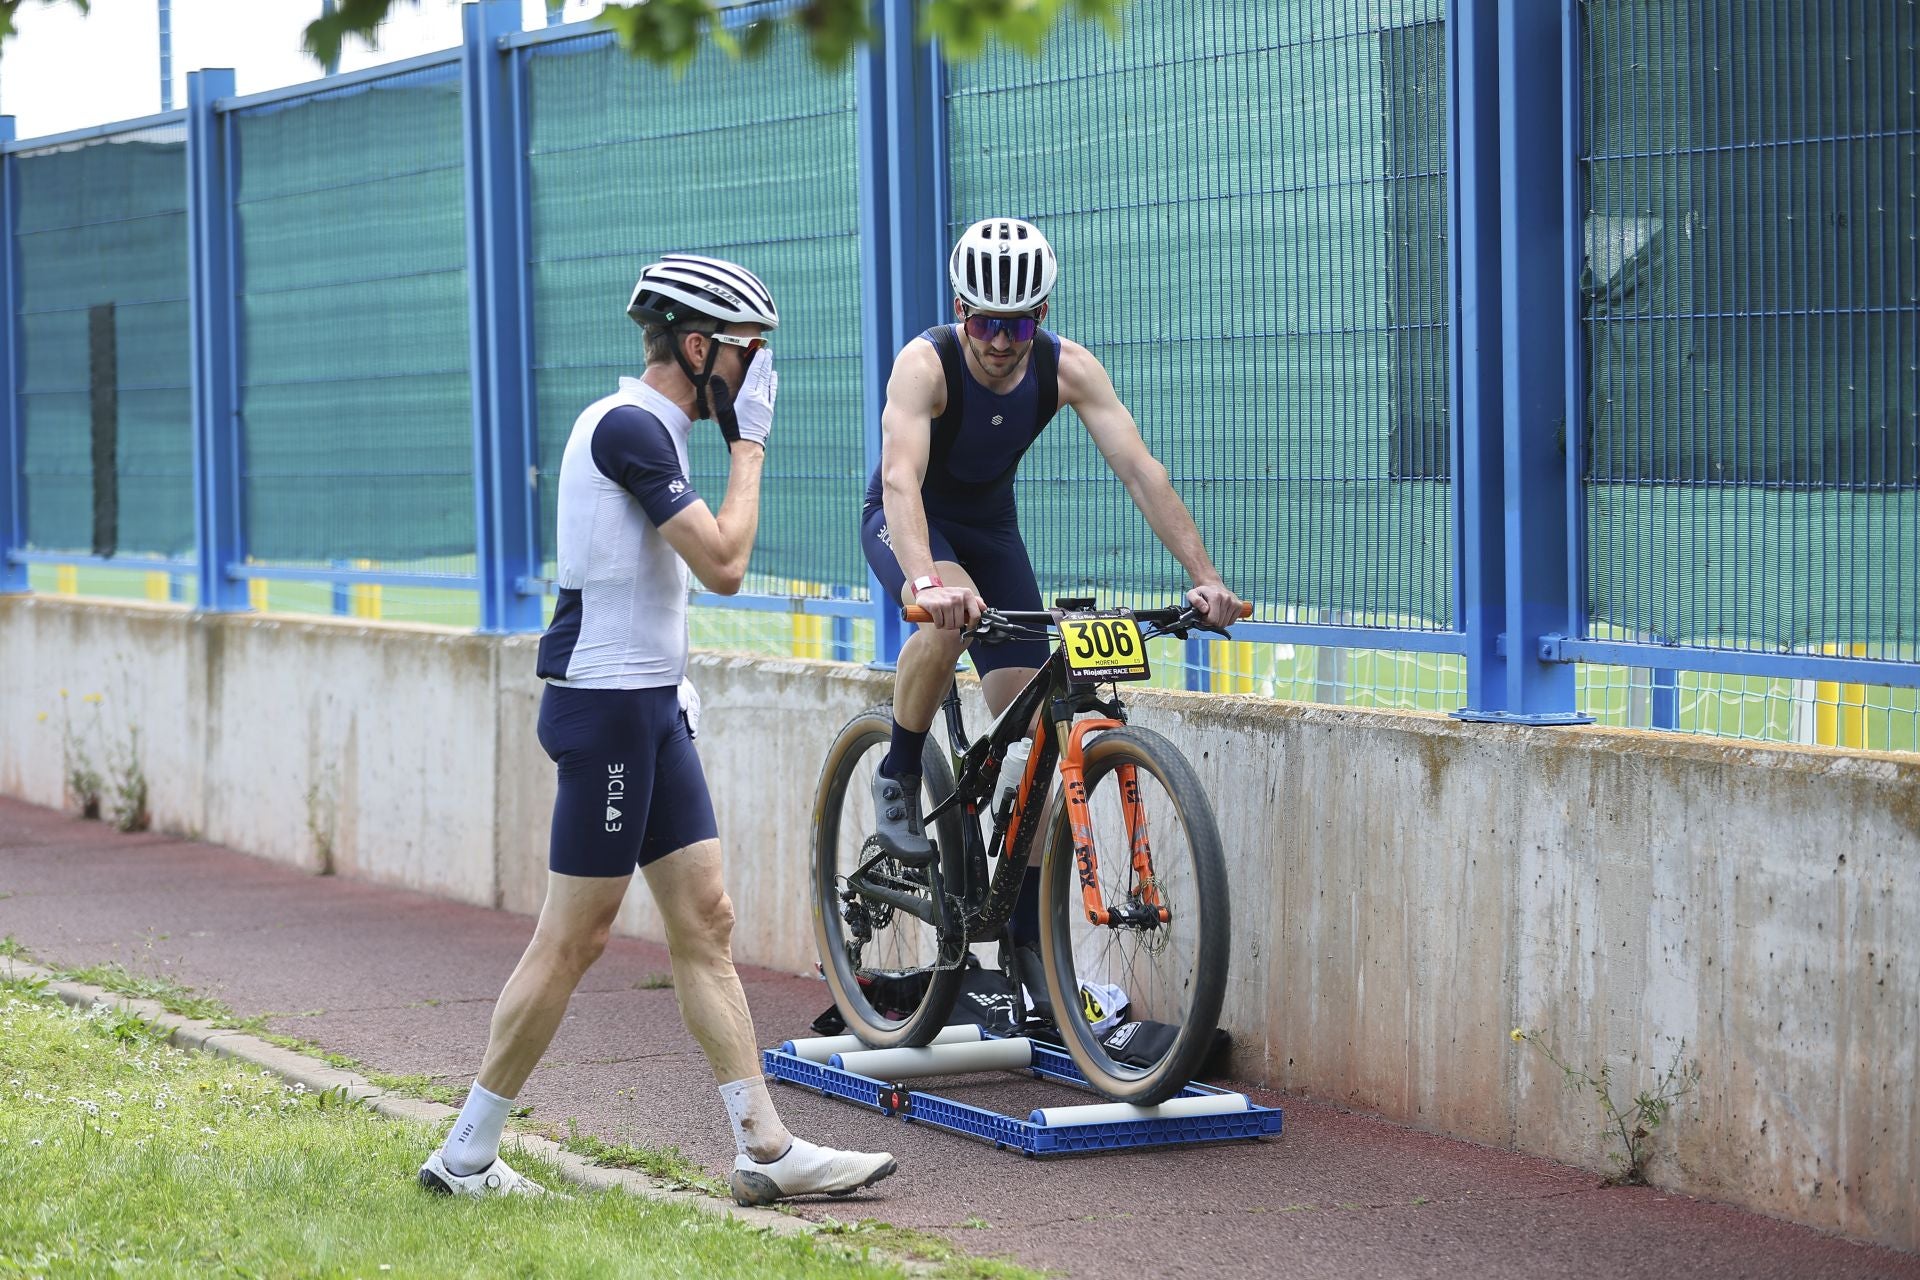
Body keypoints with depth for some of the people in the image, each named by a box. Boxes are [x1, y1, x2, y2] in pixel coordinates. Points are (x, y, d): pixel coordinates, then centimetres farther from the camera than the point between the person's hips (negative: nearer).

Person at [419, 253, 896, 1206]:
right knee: (574, 939, -4)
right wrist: (749, 442, -11)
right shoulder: (628, 427, -17)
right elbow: (724, 562, -21)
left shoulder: (643, 427, 15)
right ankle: (464, 1156, 5)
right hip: (607, 709, -10)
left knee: (706, 922, 7)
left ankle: (765, 1149, 9)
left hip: (649, 707, 10)